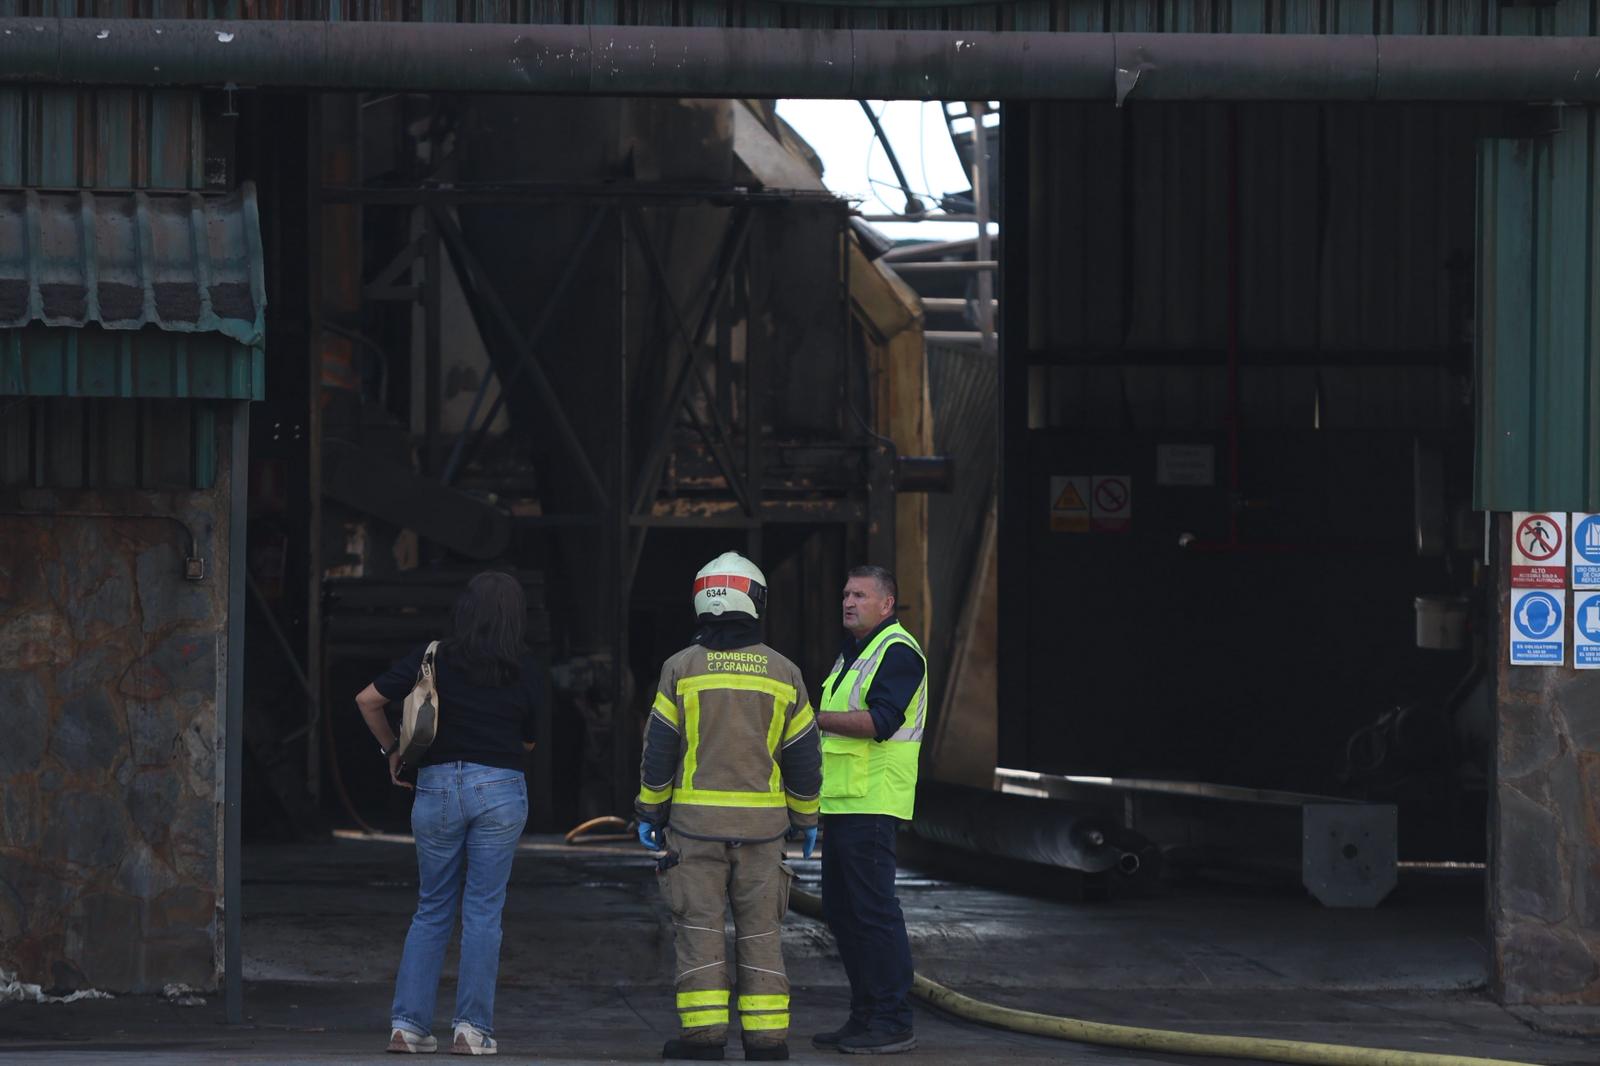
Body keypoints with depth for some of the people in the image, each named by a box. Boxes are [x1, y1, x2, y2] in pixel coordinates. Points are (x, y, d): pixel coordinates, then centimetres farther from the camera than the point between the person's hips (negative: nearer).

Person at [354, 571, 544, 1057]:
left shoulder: (434, 657, 0)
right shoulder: (525, 670, -1)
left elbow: (368, 699, -1)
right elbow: (529, 740, 8)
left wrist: (391, 749, 13)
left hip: (437, 785, 1)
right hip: (500, 788, -1)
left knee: (431, 911, 11)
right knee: (483, 912, 3)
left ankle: (407, 1023, 4)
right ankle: (472, 1028, -2)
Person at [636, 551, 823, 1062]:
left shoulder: (682, 669, -3)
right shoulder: (783, 674, 2)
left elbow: (658, 751, -2)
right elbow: (804, 757, 6)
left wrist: (650, 812, 8)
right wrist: (807, 819, 17)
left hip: (696, 819, -2)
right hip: (761, 822, 2)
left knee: (699, 925, 1)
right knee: (760, 929, 7)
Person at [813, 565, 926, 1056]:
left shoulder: (898, 652, -11)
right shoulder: (851, 652, 21)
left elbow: (879, 721, -23)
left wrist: (815, 718, -21)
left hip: (872, 804, -10)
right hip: (841, 803, 10)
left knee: (874, 910, -10)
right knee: (841, 909, 12)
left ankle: (894, 1023, -8)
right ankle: (865, 1016, 18)